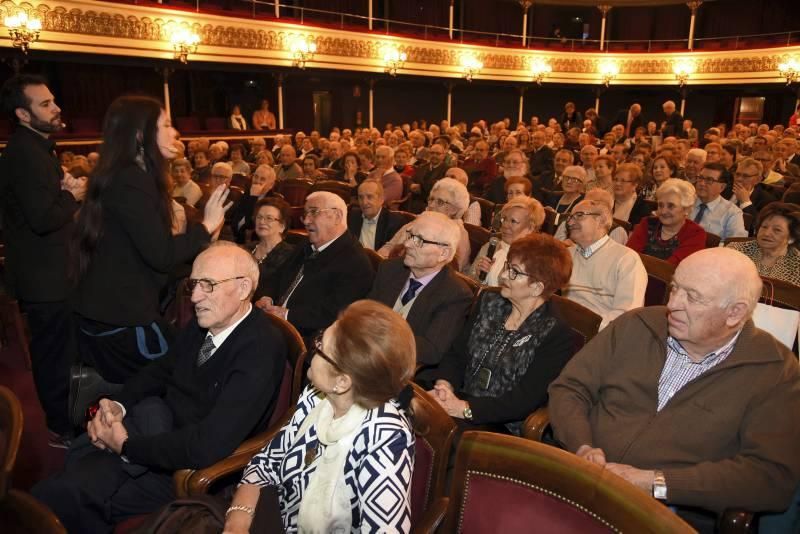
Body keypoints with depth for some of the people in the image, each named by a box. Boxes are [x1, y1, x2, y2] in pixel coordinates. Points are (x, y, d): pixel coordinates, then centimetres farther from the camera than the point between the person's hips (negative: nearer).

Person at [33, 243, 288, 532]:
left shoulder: (262, 348, -27)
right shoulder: (203, 322, -2)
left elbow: (207, 445, -30)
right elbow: (161, 370, 14)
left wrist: (126, 445, -19)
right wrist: (117, 405, -5)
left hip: (193, 469, -7)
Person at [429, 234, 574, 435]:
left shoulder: (557, 335, -8)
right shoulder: (488, 303, 11)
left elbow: (526, 399, -14)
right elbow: (457, 353, 8)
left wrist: (465, 408, -21)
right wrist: (445, 385, -13)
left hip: (504, 429, -5)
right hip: (459, 401, 5)